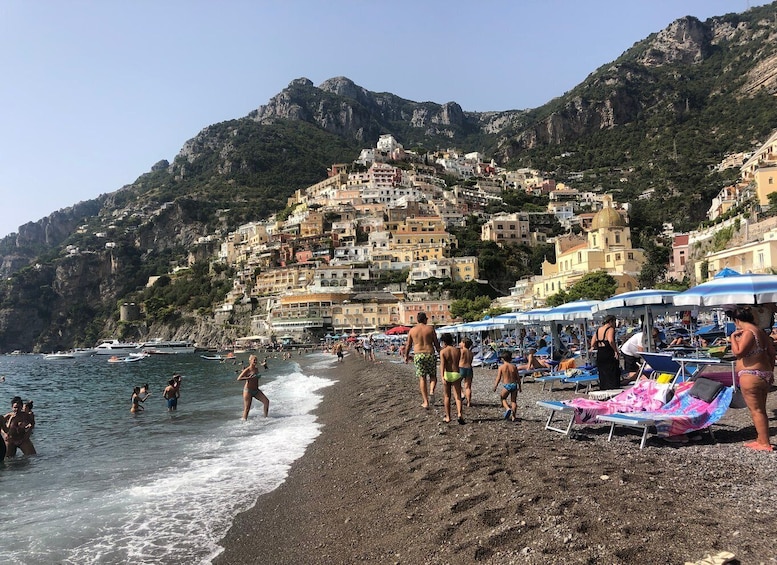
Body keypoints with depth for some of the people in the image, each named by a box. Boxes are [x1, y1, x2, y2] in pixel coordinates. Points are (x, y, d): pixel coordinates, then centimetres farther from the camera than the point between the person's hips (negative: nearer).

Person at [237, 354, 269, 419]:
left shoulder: (257, 369, 7)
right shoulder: (247, 370, -13)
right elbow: (239, 378, -23)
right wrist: (249, 378, -30)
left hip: (256, 391, 6)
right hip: (248, 391, -6)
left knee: (266, 401, -7)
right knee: (247, 408, -3)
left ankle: (266, 417, 1)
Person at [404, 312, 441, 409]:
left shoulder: (412, 330, 4)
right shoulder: (430, 328, 0)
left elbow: (408, 344, 9)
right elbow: (436, 343, 2)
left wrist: (406, 356, 22)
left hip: (418, 355, 1)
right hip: (430, 354, -1)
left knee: (422, 378, 6)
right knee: (433, 375, 16)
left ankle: (425, 402, 6)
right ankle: (431, 391, -12)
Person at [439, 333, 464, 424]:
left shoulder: (443, 351, -4)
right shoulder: (458, 350, 5)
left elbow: (442, 364, -17)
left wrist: (442, 377, -26)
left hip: (447, 374, -1)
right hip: (456, 374, 1)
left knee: (447, 396, 12)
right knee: (458, 396, 0)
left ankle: (448, 417, 17)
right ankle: (459, 414, -21)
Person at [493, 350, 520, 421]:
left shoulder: (501, 367, -5)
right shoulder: (514, 367, 3)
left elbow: (498, 378, -7)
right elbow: (518, 378, 6)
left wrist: (495, 387, 1)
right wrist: (519, 387, 18)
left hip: (506, 385, -3)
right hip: (514, 385, 3)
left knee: (502, 398, 18)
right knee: (513, 401, 14)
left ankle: (507, 408, -7)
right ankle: (513, 416, 13)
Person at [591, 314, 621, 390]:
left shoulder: (598, 329, 13)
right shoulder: (610, 329, -8)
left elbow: (592, 345, 8)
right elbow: (610, 340, -27)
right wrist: (616, 350, -18)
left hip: (599, 355, 7)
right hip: (609, 354, -7)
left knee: (602, 375, 13)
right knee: (612, 376, 0)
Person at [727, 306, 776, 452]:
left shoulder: (748, 332, -17)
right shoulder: (760, 331, 12)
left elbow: (738, 352, -26)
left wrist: (733, 337, -13)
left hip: (751, 377, -10)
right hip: (765, 376, 10)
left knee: (756, 410, -3)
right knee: (760, 409, 16)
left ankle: (765, 444, 2)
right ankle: (761, 439, 25)